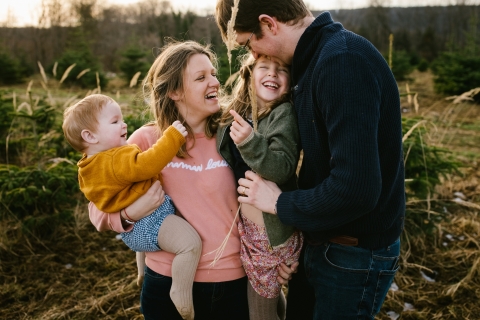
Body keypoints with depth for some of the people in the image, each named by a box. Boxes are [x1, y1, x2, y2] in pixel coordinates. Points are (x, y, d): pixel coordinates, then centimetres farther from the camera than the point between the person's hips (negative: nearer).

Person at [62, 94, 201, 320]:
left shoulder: (91, 167, 10)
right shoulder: (116, 161, -24)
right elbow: (147, 165, -37)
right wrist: (173, 137, -32)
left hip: (131, 228, 12)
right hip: (148, 221, -12)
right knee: (190, 242, -30)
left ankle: (143, 274, 57)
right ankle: (181, 294, -20)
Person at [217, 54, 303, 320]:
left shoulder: (285, 113, -14)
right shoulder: (237, 114, 5)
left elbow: (283, 168, -28)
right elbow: (226, 167, 19)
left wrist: (250, 142, -38)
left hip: (271, 227, -6)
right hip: (243, 224, 6)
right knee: (266, 293, 24)